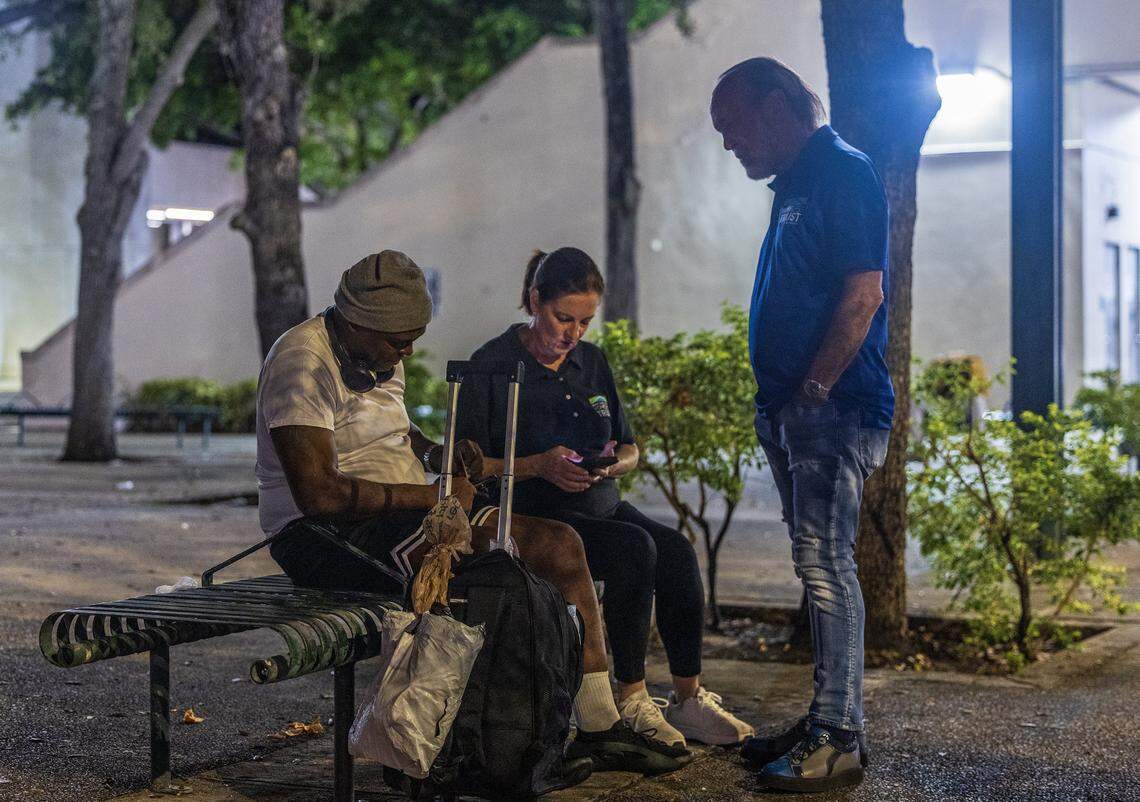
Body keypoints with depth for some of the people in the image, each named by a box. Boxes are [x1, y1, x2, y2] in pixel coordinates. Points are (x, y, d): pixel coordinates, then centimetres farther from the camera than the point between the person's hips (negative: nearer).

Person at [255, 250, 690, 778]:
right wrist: (429, 497, -19)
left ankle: (600, 728, -4)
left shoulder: (381, 356, 13)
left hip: (405, 516, 9)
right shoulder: (303, 364, -17)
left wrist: (435, 454, 10)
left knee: (559, 544, -5)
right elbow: (317, 495, -26)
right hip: (326, 537, -9)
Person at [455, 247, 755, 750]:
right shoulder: (493, 365, -4)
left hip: (602, 504, 6)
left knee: (677, 550, -23)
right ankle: (631, 701, -23)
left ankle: (688, 698, -16)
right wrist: (539, 466, -21)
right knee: (636, 548, -31)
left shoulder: (591, 362, 15)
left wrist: (613, 462, -5)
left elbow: (630, 449, 19)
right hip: (534, 517, -6)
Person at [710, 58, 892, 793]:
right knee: (819, 567, 13)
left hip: (833, 407, -10)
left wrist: (812, 392, -18)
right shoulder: (798, 183, 20)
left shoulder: (844, 173, -10)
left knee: (826, 564, -10)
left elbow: (863, 294, -18)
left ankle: (839, 740, -7)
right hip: (795, 410, 10)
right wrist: (779, 405, 15)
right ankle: (826, 722, 20)